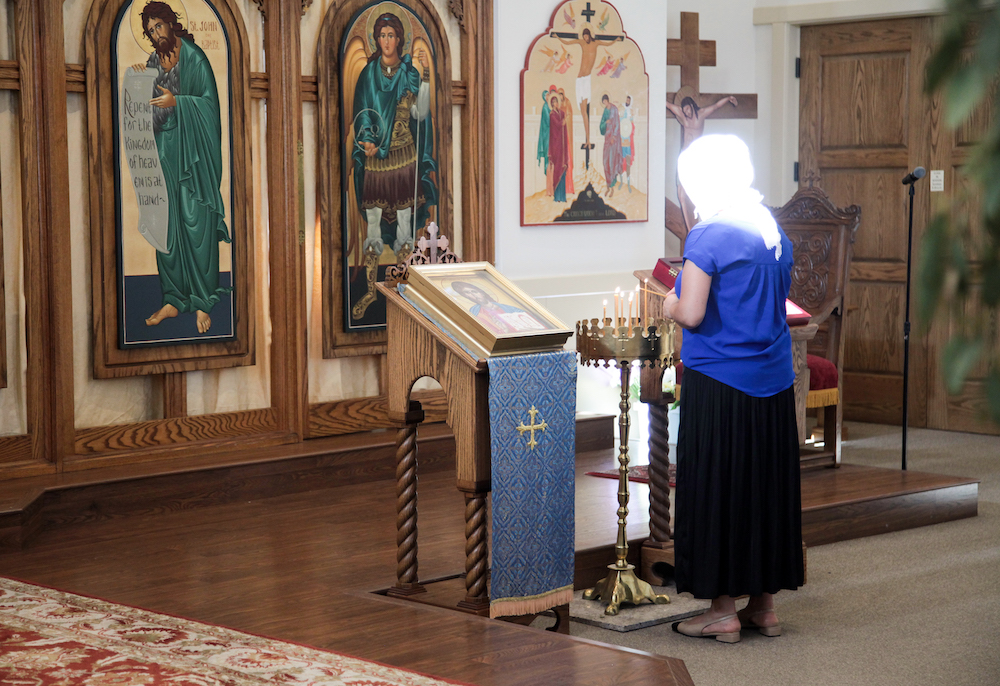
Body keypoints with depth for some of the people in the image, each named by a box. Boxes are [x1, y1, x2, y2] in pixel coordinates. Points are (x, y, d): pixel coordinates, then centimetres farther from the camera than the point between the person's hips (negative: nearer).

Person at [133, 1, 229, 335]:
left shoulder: (194, 58, -5)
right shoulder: (152, 62, 13)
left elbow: (209, 102, -9)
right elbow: (147, 107, 16)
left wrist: (176, 101, -20)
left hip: (192, 151, -6)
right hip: (163, 148, 6)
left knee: (196, 225, -6)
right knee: (166, 223, 4)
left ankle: (202, 302, 0)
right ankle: (173, 299, 11)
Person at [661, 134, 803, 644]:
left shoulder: (707, 237, -14)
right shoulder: (774, 233, 10)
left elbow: (691, 314, -19)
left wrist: (671, 306, 3)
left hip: (719, 385, -7)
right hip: (773, 382, 7)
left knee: (715, 487, 2)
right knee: (767, 486, 13)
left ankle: (723, 610, 7)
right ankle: (764, 603, 20)